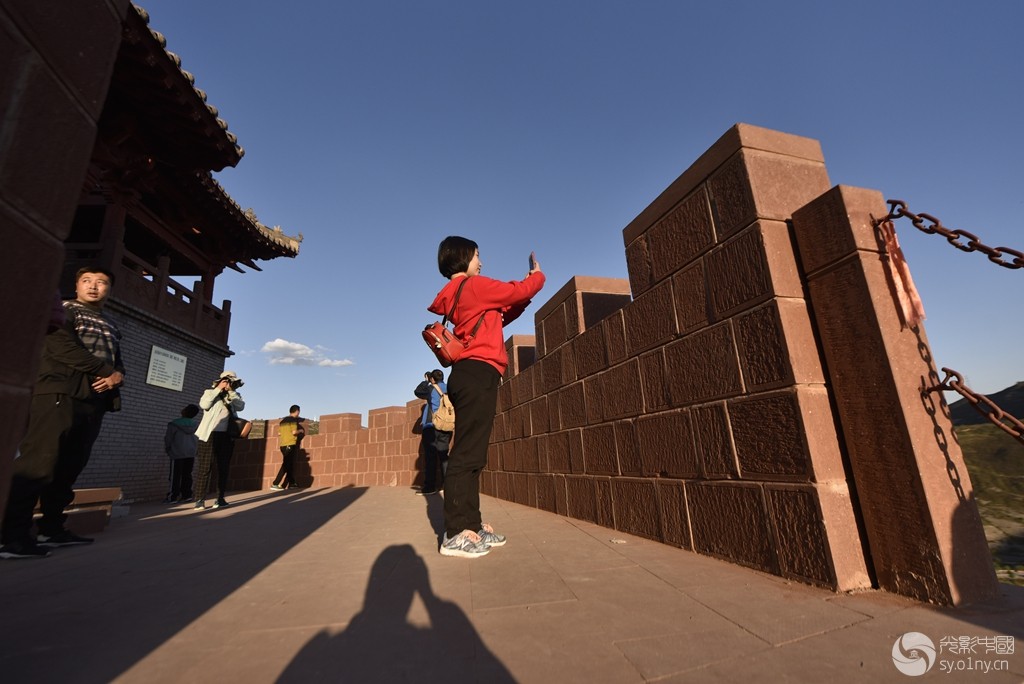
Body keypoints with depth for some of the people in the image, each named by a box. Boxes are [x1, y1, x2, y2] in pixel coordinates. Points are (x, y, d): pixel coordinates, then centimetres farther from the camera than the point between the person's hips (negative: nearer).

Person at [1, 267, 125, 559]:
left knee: (68, 469, 7)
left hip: (94, 401, 6)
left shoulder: (111, 328, 25)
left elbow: (118, 362, 18)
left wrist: (117, 376, -5)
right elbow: (62, 346, -10)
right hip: (60, 393, -6)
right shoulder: (63, 310, 7)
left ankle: (52, 529, 12)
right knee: (38, 464, -12)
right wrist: (103, 369, -9)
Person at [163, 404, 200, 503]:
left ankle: (172, 497, 4)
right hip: (191, 454, 4)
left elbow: (168, 439, -1)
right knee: (187, 475, 9)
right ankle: (187, 495, 8)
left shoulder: (174, 424, -11)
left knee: (175, 476, 2)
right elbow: (198, 439, 9)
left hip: (177, 453, -4)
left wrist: (167, 449, 16)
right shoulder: (196, 424, 1)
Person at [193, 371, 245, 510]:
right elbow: (204, 404, -11)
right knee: (204, 467, -5)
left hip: (226, 436, 3)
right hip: (209, 434, -3)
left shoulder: (234, 396, 16)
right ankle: (200, 499, 0)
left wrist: (231, 391, -3)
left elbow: (241, 406, -3)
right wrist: (218, 389, -8)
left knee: (223, 468, 6)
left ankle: (220, 498, 13)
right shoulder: (210, 392, 8)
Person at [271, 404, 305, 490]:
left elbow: (279, 433, 14)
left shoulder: (283, 420, 16)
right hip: (291, 444, -8)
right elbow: (294, 432, -17)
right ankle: (275, 484, -13)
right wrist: (300, 431, 2)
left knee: (290, 464, 14)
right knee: (286, 465, -6)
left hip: (283, 445, 8)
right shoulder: (294, 419, -7)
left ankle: (291, 482, 18)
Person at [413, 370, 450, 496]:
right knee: (443, 455, 9)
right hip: (446, 427, 5)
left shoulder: (431, 389, -1)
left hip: (431, 426, -5)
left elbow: (417, 391, 13)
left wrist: (426, 381, 21)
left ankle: (429, 486, -5)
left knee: (430, 456, -3)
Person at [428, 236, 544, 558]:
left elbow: (499, 316, 26)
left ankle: (470, 525, 17)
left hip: (468, 376, 10)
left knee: (470, 454, 10)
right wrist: (538, 275, 21)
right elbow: (519, 291, 1)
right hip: (479, 374, -10)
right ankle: (456, 534, -6)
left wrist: (524, 295, 21)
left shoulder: (454, 295, 24)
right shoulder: (474, 285, -3)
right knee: (467, 453, -10)